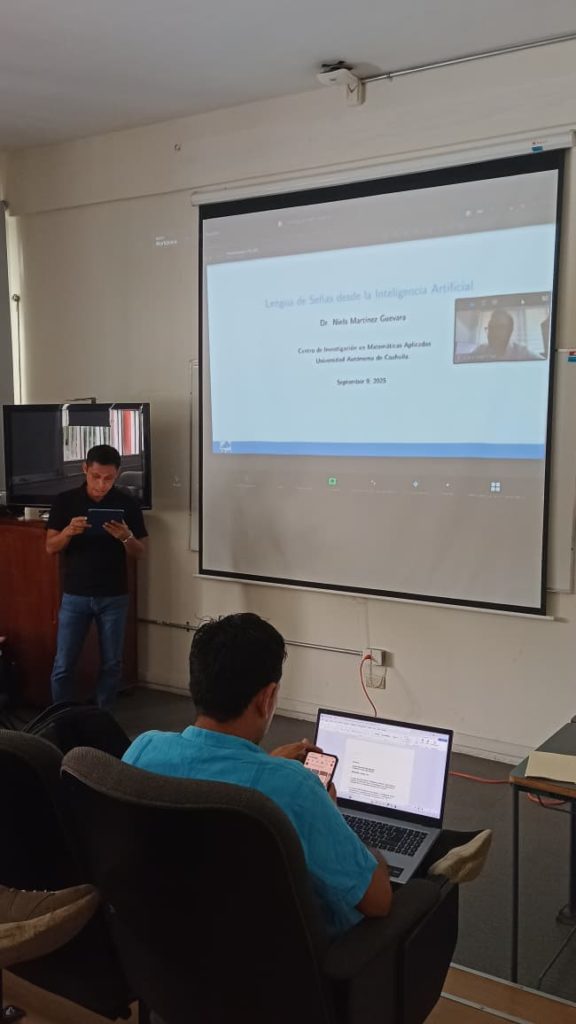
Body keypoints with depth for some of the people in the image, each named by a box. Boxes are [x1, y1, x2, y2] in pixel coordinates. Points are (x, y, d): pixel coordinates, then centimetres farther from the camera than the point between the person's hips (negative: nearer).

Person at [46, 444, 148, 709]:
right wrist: (68, 531, -24)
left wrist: (125, 537, -23)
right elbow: (50, 547, -3)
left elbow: (140, 553, -1)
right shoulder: (65, 501, -2)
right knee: (63, 665, 2)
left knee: (111, 664, 8)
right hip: (75, 595, 0)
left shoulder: (127, 504, -3)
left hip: (114, 597, 1)